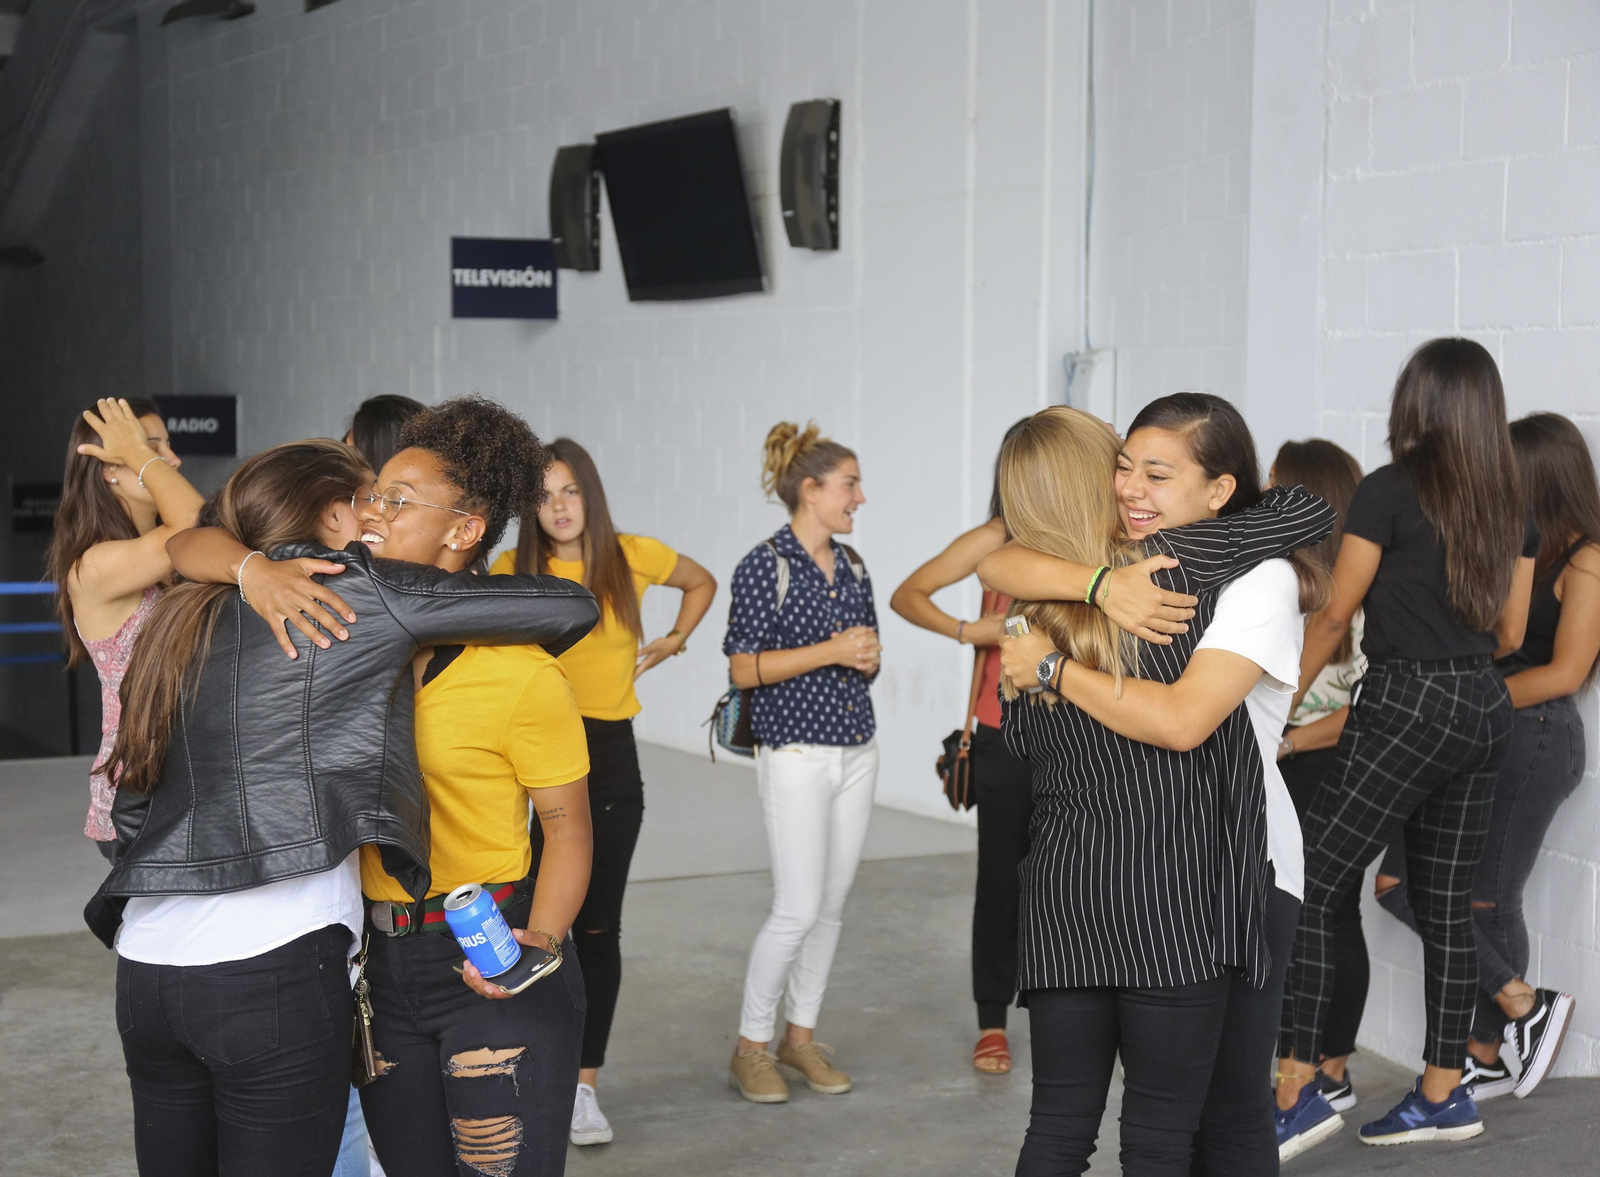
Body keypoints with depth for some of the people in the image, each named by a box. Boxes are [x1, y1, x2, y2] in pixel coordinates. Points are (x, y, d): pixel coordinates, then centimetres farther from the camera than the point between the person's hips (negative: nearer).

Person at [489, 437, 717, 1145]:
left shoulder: (633, 558, 2)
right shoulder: (513, 570, 0)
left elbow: (702, 583, 20)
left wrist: (672, 642, 11)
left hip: (609, 755, 1)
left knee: (597, 926, 3)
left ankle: (584, 1085, 12)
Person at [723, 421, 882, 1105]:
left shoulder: (852, 567, 11)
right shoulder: (765, 566, -10)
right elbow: (743, 668, -14)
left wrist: (868, 659, -2)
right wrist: (827, 652, -18)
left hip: (856, 751, 7)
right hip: (796, 755, -7)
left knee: (831, 905, 10)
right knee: (798, 910, -8)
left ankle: (801, 1035, 22)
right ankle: (750, 1047, 7)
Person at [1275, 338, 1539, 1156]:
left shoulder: (1389, 491, -9)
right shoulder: (1510, 508, 9)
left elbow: (1336, 615, -4)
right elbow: (1510, 635, 14)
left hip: (1408, 709, -7)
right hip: (1484, 711, 8)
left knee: (1306, 892, -6)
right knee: (1446, 903, 14)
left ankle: (1297, 1095, -11)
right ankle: (1444, 1094, 20)